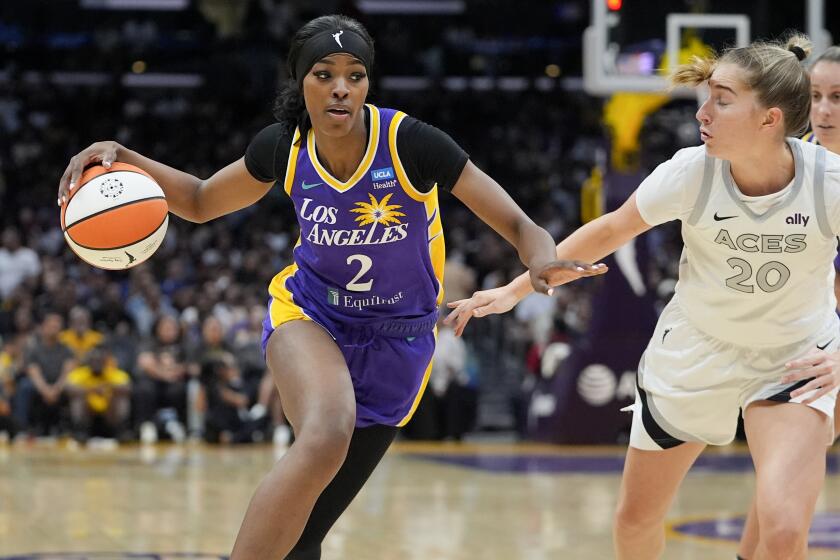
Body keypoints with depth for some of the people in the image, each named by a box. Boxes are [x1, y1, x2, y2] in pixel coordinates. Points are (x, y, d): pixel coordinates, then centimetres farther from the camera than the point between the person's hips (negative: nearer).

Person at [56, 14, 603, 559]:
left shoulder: (409, 141, -21)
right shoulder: (284, 146, -12)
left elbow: (518, 227, -19)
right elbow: (201, 202, 7)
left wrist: (543, 263, -42)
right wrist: (123, 157, -9)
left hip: (398, 341, 0)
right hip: (310, 314, 0)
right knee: (325, 439, -36)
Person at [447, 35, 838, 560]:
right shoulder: (692, 172, -21)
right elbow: (612, 229, -4)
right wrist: (515, 290, -1)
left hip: (795, 359, -2)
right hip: (696, 349, 3)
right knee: (636, 517, 14)